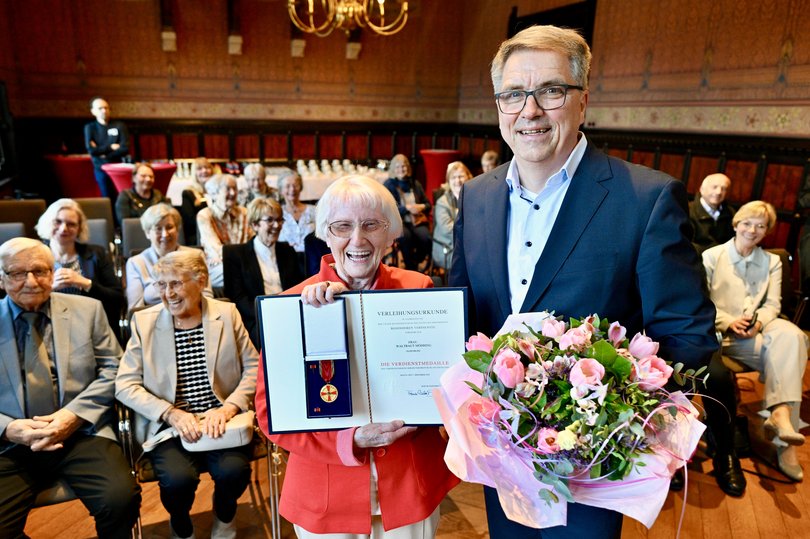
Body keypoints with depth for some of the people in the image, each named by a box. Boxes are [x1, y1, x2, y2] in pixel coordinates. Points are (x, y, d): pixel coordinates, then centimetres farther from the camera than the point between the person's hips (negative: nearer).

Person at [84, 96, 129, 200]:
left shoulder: (119, 126, 5)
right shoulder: (89, 128, 6)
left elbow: (125, 149, -6)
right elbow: (91, 150, -5)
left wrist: (105, 154, -10)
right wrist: (110, 147, -7)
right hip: (101, 170, 0)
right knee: (108, 200, 0)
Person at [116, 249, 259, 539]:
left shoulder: (227, 314, 2)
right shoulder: (144, 321, 2)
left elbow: (253, 368, 2)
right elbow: (125, 385, -1)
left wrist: (229, 408, -14)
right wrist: (171, 413, -14)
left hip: (221, 420, 0)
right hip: (168, 426, 0)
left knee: (233, 470, -25)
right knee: (178, 478, -27)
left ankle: (224, 515, 15)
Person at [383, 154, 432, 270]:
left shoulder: (415, 184, 19)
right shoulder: (388, 185, 7)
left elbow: (428, 204, 19)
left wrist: (422, 207, -6)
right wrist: (407, 208, -16)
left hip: (417, 221, 3)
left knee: (426, 238, -28)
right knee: (405, 236, -37)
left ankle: (415, 263, -2)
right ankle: (411, 267, -19)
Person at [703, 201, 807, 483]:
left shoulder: (772, 262, 18)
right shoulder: (712, 256, 6)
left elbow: (772, 304, 8)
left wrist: (758, 322, -16)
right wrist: (730, 323, -17)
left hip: (756, 331, 3)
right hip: (721, 333, -3)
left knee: (790, 335, -31)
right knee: (780, 352, -29)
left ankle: (781, 413, -39)